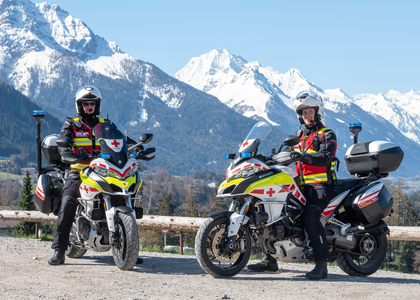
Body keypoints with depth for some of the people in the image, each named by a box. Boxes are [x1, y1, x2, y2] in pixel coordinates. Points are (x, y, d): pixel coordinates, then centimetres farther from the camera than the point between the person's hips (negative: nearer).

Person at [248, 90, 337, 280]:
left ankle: (322, 265, -30)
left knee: (311, 217, -32)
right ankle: (270, 259, 5)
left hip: (320, 186, -7)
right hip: (300, 184, 7)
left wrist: (304, 156, -36)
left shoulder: (327, 135, -1)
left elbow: (326, 157, -19)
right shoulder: (298, 136, 22)